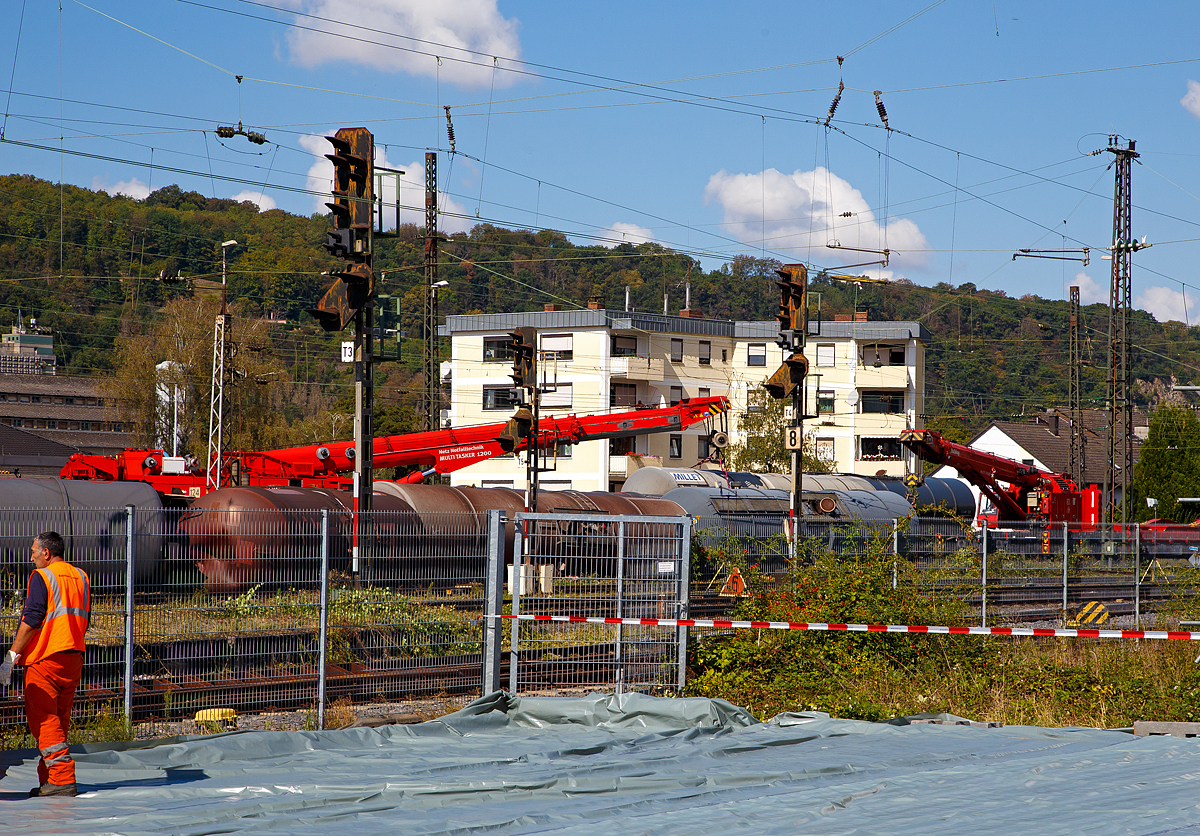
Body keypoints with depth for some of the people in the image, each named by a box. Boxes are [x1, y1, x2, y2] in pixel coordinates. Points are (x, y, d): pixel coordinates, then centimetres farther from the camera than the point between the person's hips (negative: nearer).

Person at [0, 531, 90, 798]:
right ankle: (49, 779, 16)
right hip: (74, 659, 7)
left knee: (42, 720, -4)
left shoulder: (41, 577, -8)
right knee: (59, 721, 12)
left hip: (45, 659, -7)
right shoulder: (81, 577, 13)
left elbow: (31, 620, -15)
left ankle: (63, 778, -12)